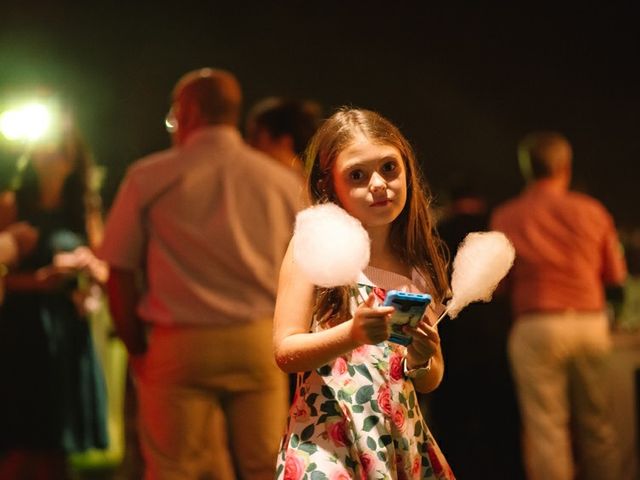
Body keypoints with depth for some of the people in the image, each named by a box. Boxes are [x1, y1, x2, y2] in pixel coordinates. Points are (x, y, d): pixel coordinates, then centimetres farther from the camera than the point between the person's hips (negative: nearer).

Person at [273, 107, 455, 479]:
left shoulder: (418, 271, 8)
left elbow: (430, 381, 14)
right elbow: (285, 352, -9)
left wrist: (421, 361, -8)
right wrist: (352, 334, -24)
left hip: (402, 443, 4)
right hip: (327, 442, -4)